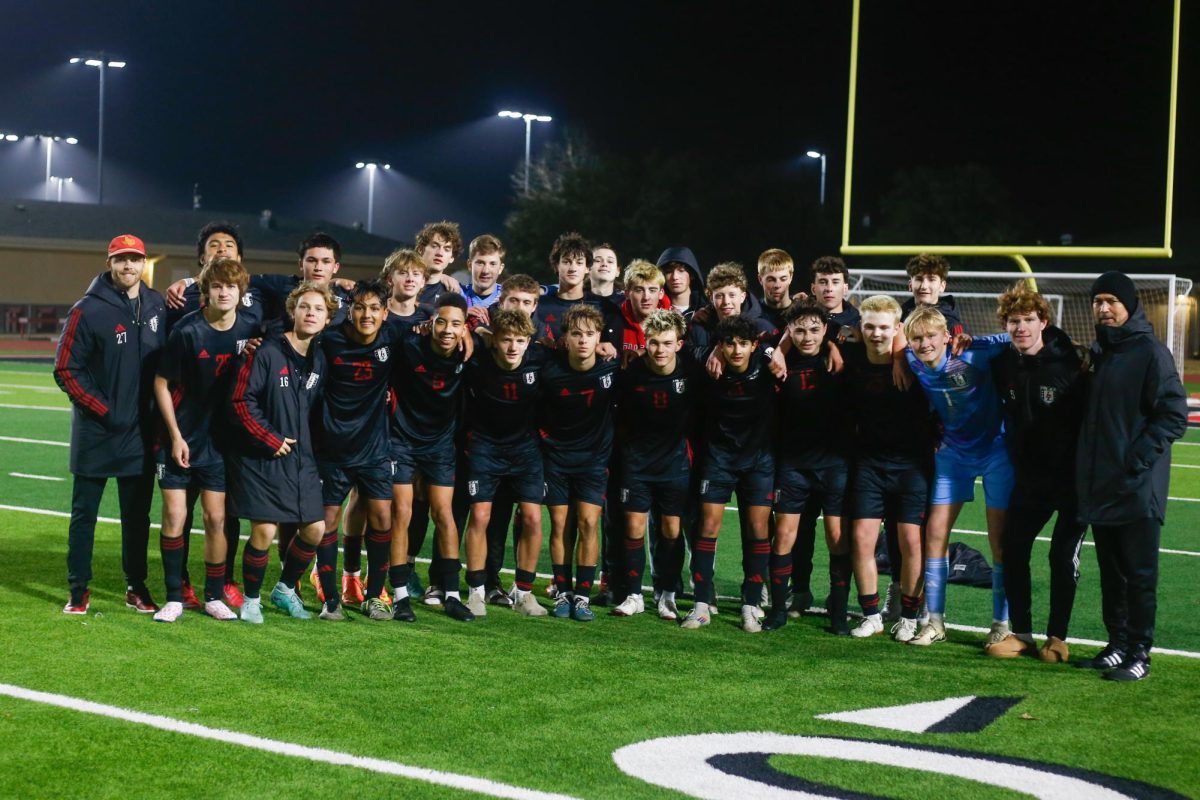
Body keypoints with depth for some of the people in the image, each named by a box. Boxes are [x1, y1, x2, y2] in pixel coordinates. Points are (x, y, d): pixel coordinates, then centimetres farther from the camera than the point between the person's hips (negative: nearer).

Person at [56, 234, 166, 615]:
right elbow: (66, 370, -8)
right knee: (84, 513, 5)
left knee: (137, 514, 10)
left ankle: (136, 587, 21)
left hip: (141, 434, 4)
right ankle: (78, 591, 13)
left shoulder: (157, 307, 4)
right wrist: (102, 410, -12)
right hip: (96, 433, -3)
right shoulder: (87, 310, -9)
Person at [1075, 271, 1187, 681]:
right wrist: (1087, 466, 12)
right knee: (1111, 573, 13)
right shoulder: (1098, 352, 14)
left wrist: (1136, 459, -19)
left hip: (1137, 489, -7)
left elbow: (1174, 415, -13)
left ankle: (1139, 654, 6)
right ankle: (1118, 645, 22)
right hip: (1099, 487, 7)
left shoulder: (1150, 352, -10)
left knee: (1139, 574, -1)